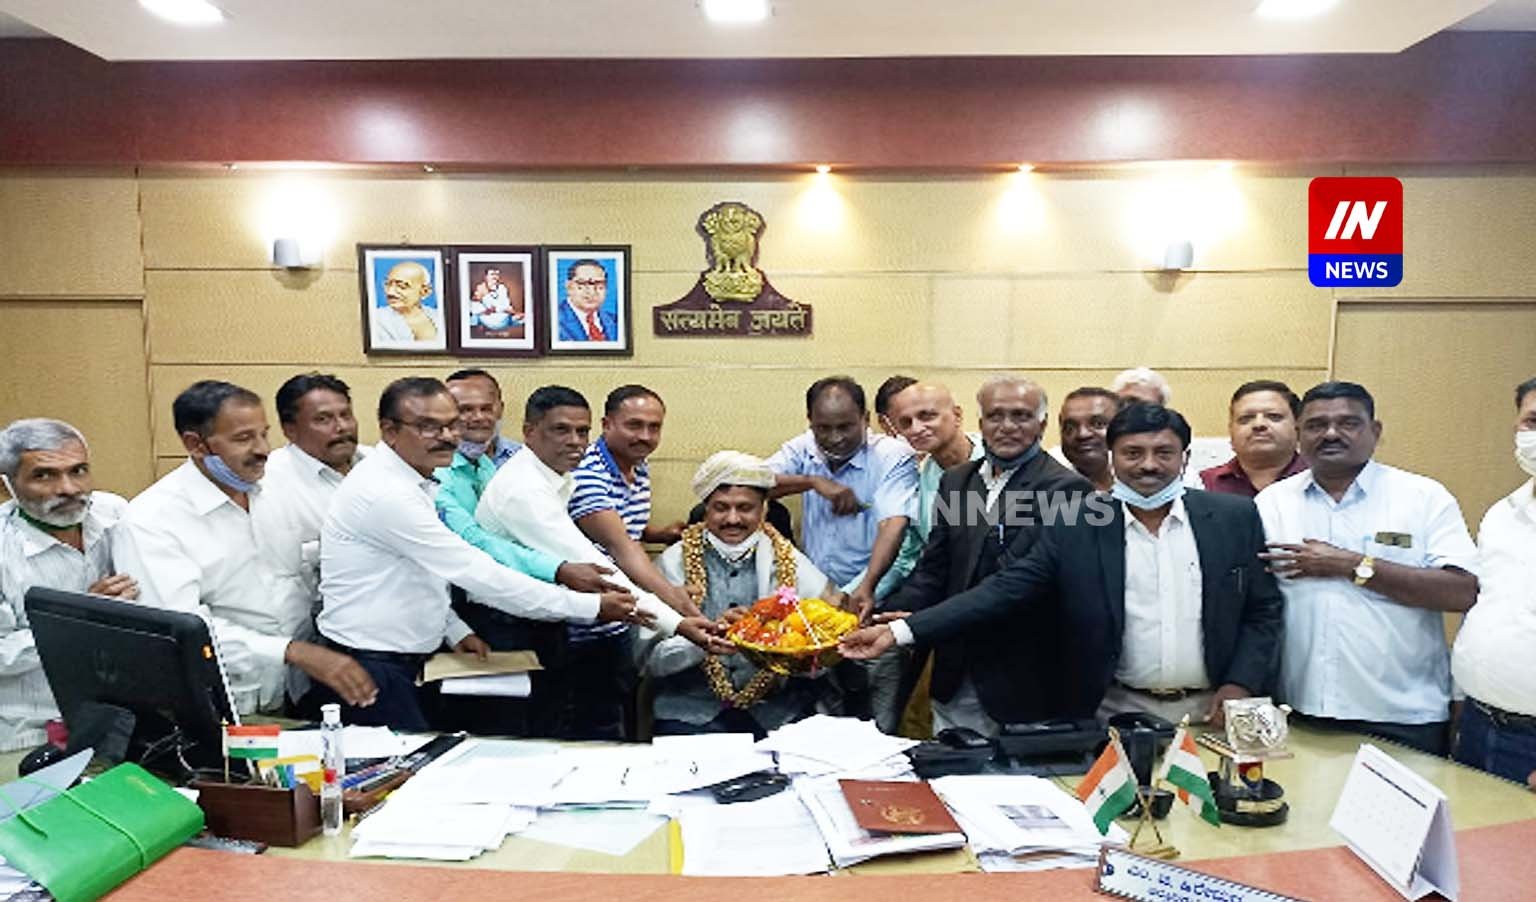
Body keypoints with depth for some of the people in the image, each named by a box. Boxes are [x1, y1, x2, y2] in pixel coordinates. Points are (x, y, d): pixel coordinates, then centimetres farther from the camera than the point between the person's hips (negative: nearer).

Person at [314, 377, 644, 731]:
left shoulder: (410, 482, 7)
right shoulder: (384, 492, -23)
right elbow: (477, 573, -27)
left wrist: (456, 631, 3)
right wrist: (593, 607, -25)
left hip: (408, 662, 9)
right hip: (369, 671, -9)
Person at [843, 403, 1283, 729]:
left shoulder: (1235, 518, -1)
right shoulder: (1074, 526, -6)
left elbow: (1264, 611, 7)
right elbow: (1004, 591, -11)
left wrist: (1239, 686, -8)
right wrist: (901, 631, -19)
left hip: (1211, 711, 2)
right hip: (1117, 713, -1)